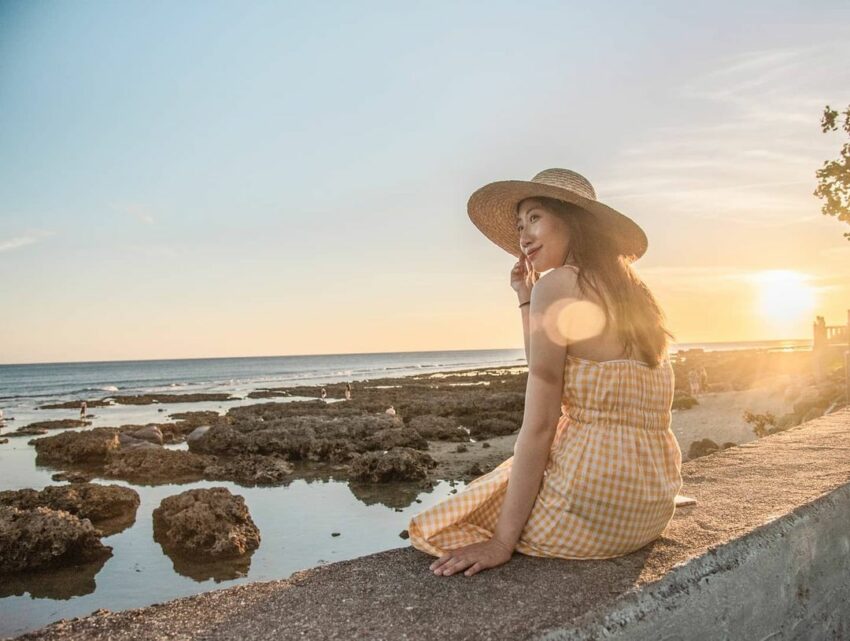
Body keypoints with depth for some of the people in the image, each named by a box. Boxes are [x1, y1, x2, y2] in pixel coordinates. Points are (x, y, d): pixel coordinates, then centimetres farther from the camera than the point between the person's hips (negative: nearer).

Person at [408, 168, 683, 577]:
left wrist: (502, 543, -13)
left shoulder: (558, 285, -13)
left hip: (590, 506, -8)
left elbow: (539, 427, -17)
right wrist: (526, 300, 17)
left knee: (439, 529, 15)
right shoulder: (630, 291, 10)